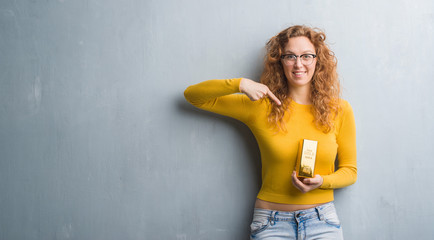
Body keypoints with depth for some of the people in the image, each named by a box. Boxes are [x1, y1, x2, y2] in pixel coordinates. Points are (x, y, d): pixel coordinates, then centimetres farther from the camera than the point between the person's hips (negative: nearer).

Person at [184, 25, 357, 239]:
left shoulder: (340, 110, 0)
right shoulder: (261, 107, -4)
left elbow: (349, 170, 8)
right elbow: (193, 95, -2)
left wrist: (321, 181, -13)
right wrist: (240, 84, -16)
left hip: (323, 222, 1)